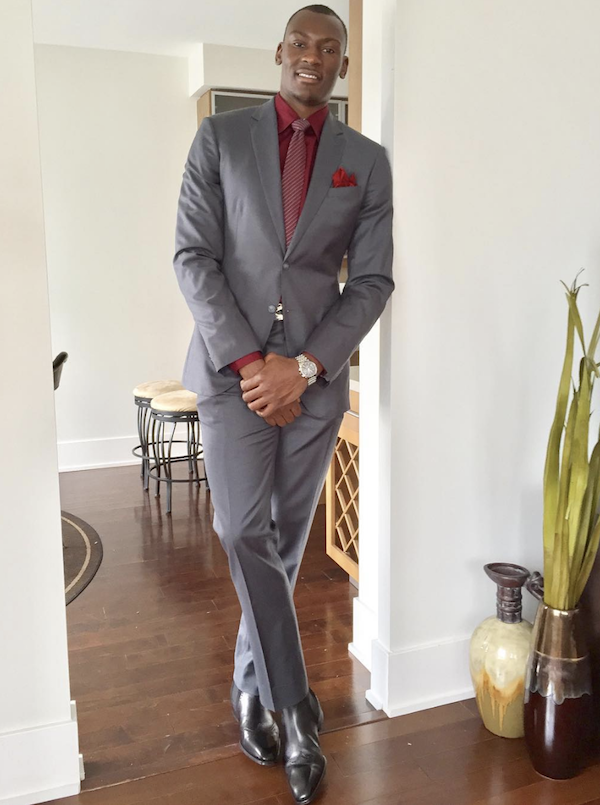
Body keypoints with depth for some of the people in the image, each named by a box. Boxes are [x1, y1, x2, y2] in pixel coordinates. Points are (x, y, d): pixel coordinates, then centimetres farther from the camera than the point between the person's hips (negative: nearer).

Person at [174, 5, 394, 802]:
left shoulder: (367, 161, 8)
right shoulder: (220, 137, 5)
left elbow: (373, 280, 2)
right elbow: (193, 257, -2)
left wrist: (304, 366, -10)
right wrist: (249, 360, -12)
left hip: (315, 375, 2)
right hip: (232, 367, -1)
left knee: (287, 542, 9)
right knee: (246, 535, -10)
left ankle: (251, 688, 28)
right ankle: (295, 709, 3)